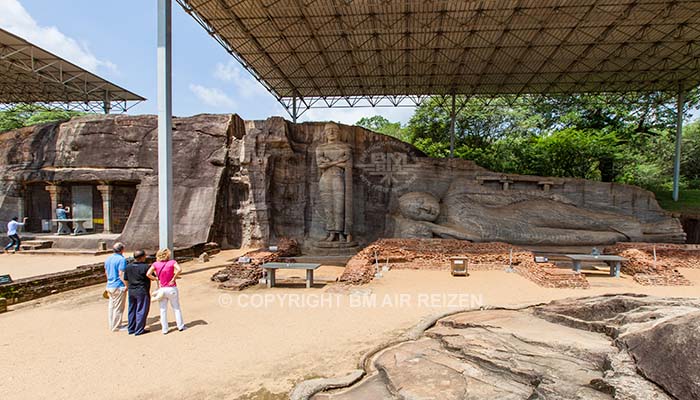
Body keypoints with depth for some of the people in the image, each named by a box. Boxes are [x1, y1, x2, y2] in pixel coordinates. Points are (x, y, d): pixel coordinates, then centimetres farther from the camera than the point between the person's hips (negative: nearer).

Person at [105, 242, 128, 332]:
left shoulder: (108, 258, 11)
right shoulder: (122, 259, -17)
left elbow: (106, 272, 20)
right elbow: (121, 274, -22)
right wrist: (126, 285, -17)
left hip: (109, 286, 9)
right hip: (119, 286, -9)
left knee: (111, 306, 16)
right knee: (118, 307, 1)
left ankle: (112, 325, 26)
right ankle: (116, 327, 8)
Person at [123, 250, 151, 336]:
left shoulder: (128, 267, 5)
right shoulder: (145, 267, -15)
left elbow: (125, 279, 14)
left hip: (131, 291, 7)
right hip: (142, 292, -7)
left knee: (132, 310, 17)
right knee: (141, 311, 2)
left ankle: (131, 329, 27)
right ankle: (139, 330, 5)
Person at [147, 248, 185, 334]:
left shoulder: (156, 264, -2)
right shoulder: (172, 262, -7)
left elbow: (148, 274, -12)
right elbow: (179, 269, -24)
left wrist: (156, 279, 0)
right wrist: (173, 279, -14)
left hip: (162, 289, 1)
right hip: (172, 288, -1)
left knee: (163, 310, 12)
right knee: (176, 308, 12)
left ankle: (164, 329, 16)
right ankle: (180, 326, 19)